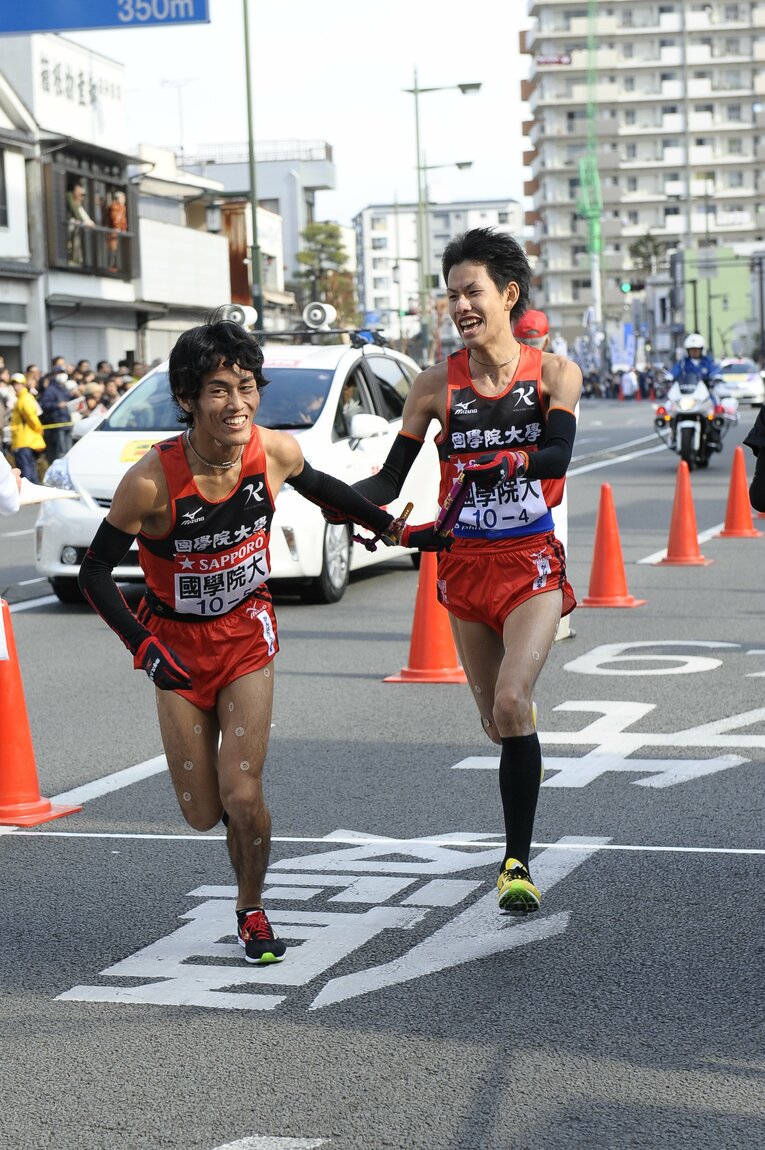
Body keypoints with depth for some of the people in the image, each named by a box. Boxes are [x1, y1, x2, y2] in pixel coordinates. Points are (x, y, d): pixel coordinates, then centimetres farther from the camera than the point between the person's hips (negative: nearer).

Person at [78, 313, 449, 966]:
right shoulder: (152, 483, -27)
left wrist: (397, 531, 14)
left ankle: (253, 910, 16)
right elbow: (95, 573, -13)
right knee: (203, 813, 3)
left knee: (243, 798, -12)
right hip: (177, 644, -1)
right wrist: (143, 649, -19)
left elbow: (320, 489, 9)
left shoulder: (276, 452, -17)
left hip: (246, 634, 1)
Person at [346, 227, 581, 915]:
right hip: (466, 566, 3)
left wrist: (500, 462, -37)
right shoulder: (437, 385, 2)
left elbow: (558, 454, -19)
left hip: (532, 563, -3)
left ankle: (517, 861, -14)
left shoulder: (554, 373, -2)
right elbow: (391, 477, 2)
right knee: (497, 721, 8)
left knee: (511, 702, -20)